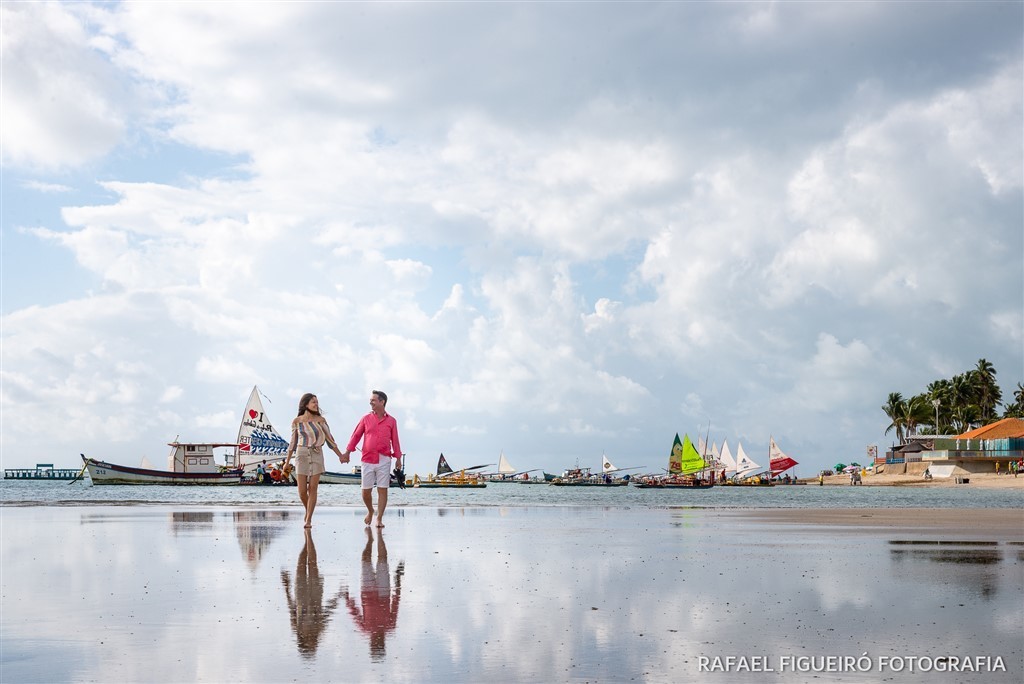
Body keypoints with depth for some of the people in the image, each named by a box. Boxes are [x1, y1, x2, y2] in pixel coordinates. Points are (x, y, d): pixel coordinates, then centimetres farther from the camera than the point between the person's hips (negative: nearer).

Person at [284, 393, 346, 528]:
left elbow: (329, 439, 8)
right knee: (302, 491, -3)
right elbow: (293, 442, 11)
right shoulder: (297, 421, 2)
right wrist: (287, 461, 13)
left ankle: (309, 519, 4)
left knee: (312, 488, -3)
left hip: (317, 455, 0)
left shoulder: (320, 420, 1)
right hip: (302, 455, 0)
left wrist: (340, 455, 10)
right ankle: (307, 510, 26)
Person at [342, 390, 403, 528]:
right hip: (368, 460, 1)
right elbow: (356, 435, 7)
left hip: (384, 461, -1)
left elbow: (395, 440, 8)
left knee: (382, 490, -3)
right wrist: (347, 452, 1)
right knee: (366, 491, 3)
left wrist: (398, 457, 4)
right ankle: (370, 511, 30)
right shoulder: (366, 419, 7)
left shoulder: (391, 421, 6)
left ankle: (379, 519, 4)